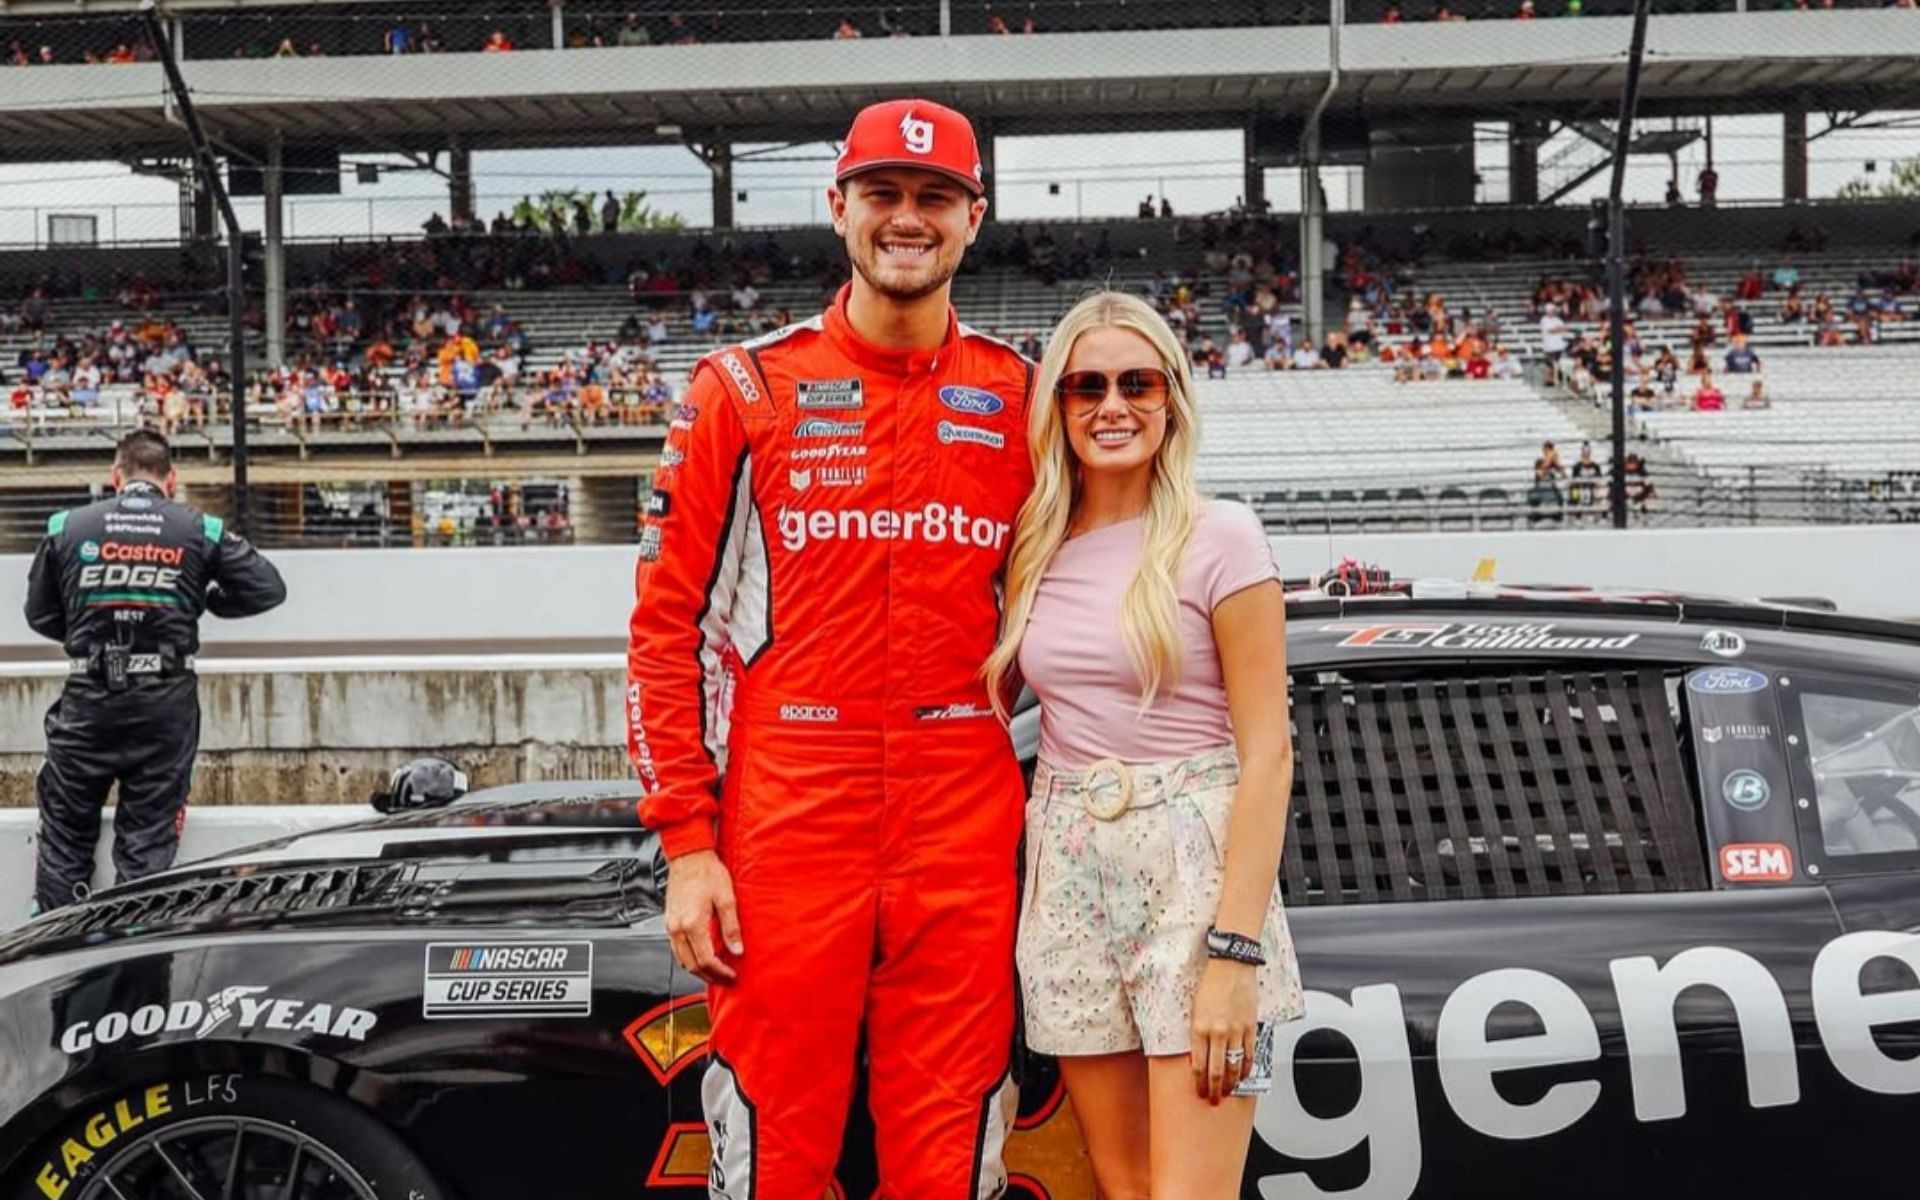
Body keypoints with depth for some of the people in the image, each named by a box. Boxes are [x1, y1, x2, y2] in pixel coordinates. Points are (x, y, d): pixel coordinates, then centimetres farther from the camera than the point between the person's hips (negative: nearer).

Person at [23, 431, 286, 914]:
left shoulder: (67, 527, 1)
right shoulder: (201, 531, -1)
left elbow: (40, 614, 7)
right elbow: (268, 588, 1)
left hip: (88, 700, 1)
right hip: (166, 704, 0)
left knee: (65, 837, 12)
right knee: (149, 840, 6)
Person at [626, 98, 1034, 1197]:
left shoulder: (1022, 400, 7)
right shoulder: (747, 389, 1)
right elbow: (667, 622, 1)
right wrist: (687, 845, -5)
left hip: (966, 836, 2)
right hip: (784, 823, -2)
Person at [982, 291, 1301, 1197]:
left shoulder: (1220, 540, -6)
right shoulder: (1036, 550, 9)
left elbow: (1267, 751, -10)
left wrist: (1234, 949, -17)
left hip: (1193, 865, -5)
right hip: (1069, 878, 5)